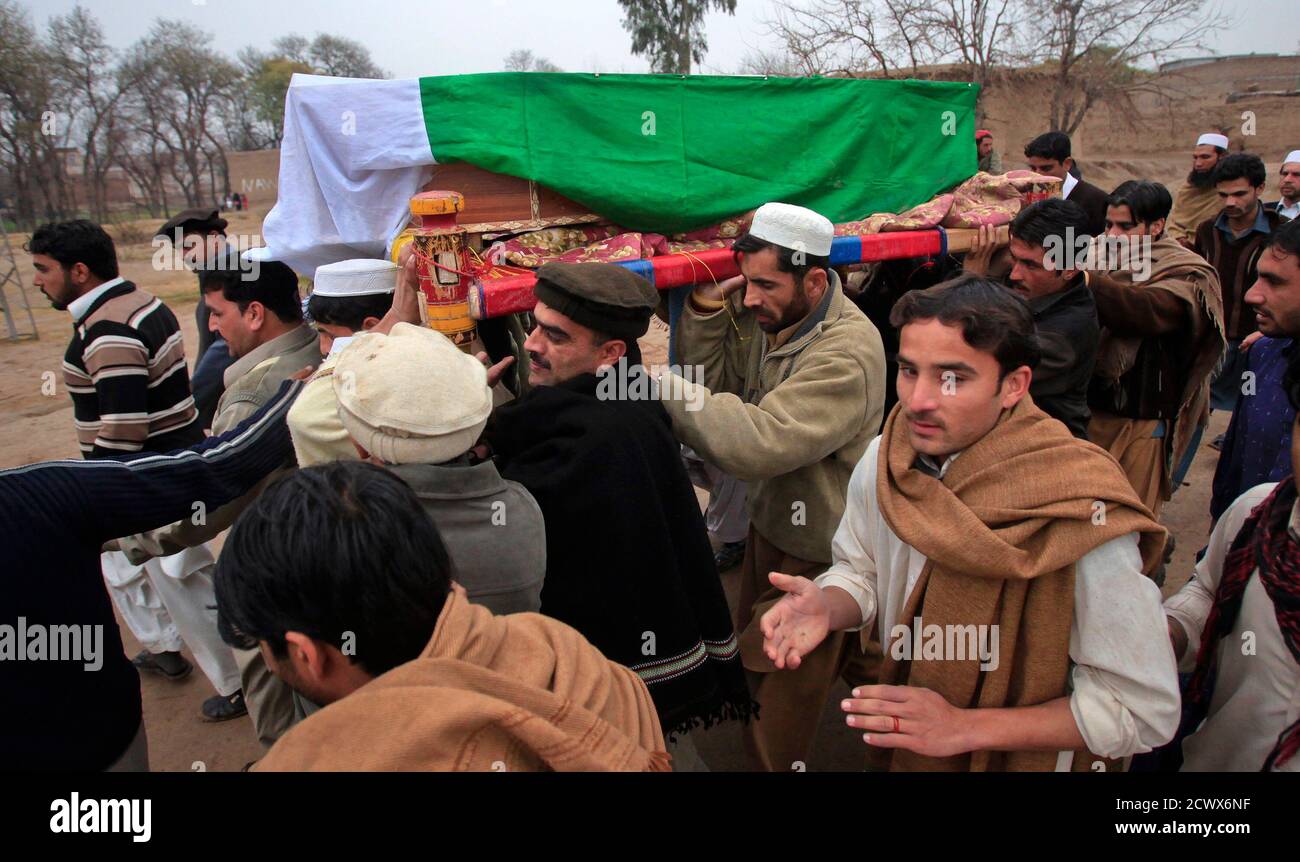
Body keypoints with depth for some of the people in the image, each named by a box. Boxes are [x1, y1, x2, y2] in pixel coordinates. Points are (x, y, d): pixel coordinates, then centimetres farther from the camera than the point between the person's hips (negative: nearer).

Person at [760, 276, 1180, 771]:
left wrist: (967, 727, -27)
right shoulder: (880, 462, -15)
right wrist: (828, 606, -22)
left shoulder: (1086, 522, -30)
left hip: (1027, 757, -4)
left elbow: (1146, 710, -23)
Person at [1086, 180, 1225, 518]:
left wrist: (1085, 281, -44)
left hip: (1144, 422, -4)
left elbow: (1149, 311, -31)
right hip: (1090, 408, 4)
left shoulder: (1187, 275, -8)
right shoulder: (1099, 256, 7)